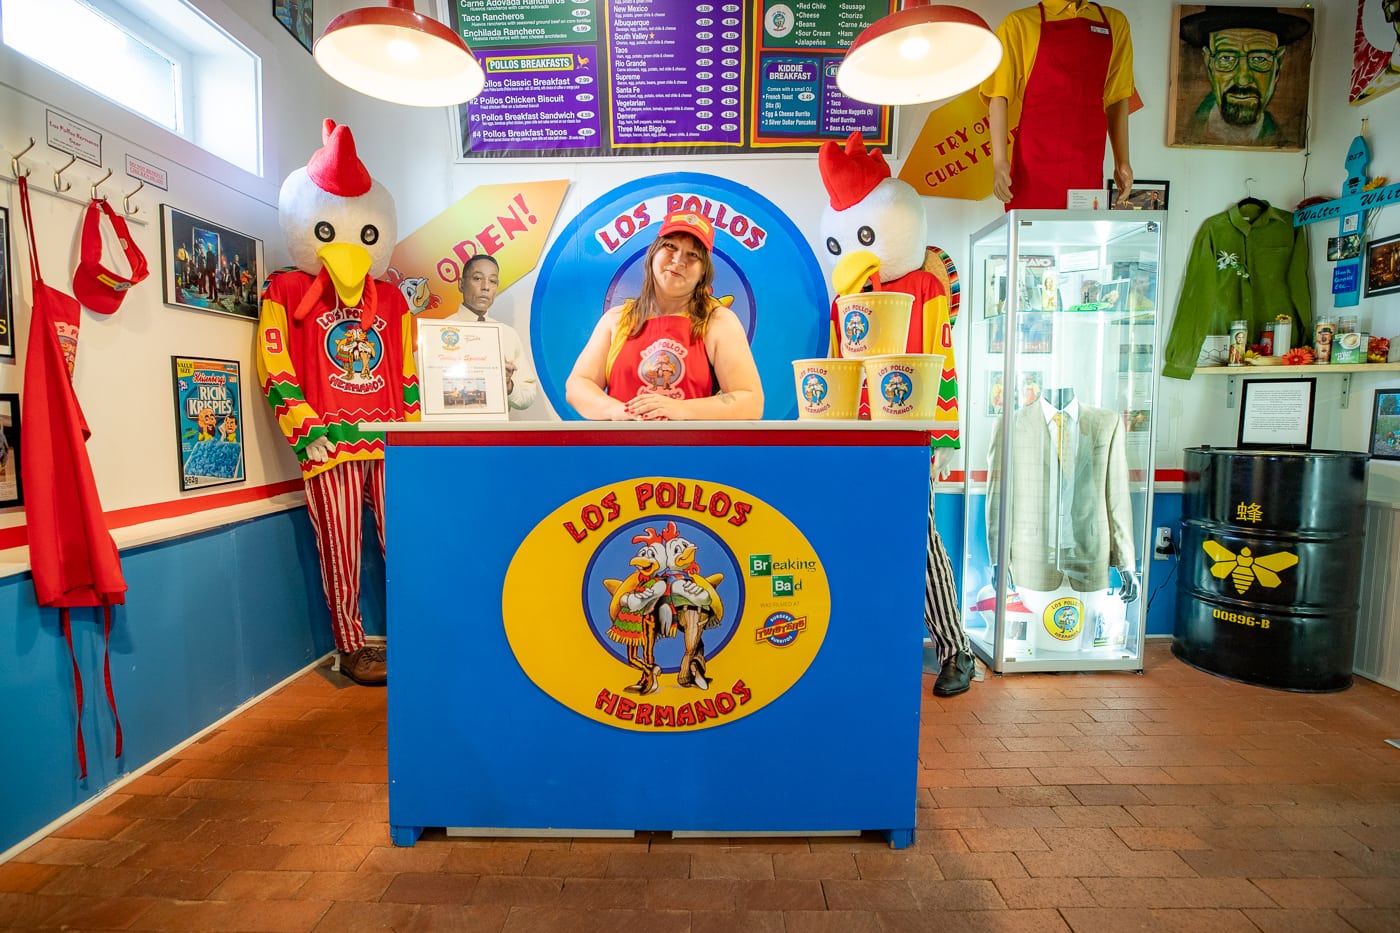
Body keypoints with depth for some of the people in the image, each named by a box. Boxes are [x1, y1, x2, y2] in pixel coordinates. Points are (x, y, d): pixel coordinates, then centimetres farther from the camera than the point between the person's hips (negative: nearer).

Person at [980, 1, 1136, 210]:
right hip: (1033, 165, -3)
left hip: (1088, 166, 3)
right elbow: (999, 97, -2)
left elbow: (1117, 98, 17)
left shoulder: (1115, 23, 16)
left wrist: (1122, 161, 10)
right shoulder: (1019, 23, 4)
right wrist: (999, 161, -13)